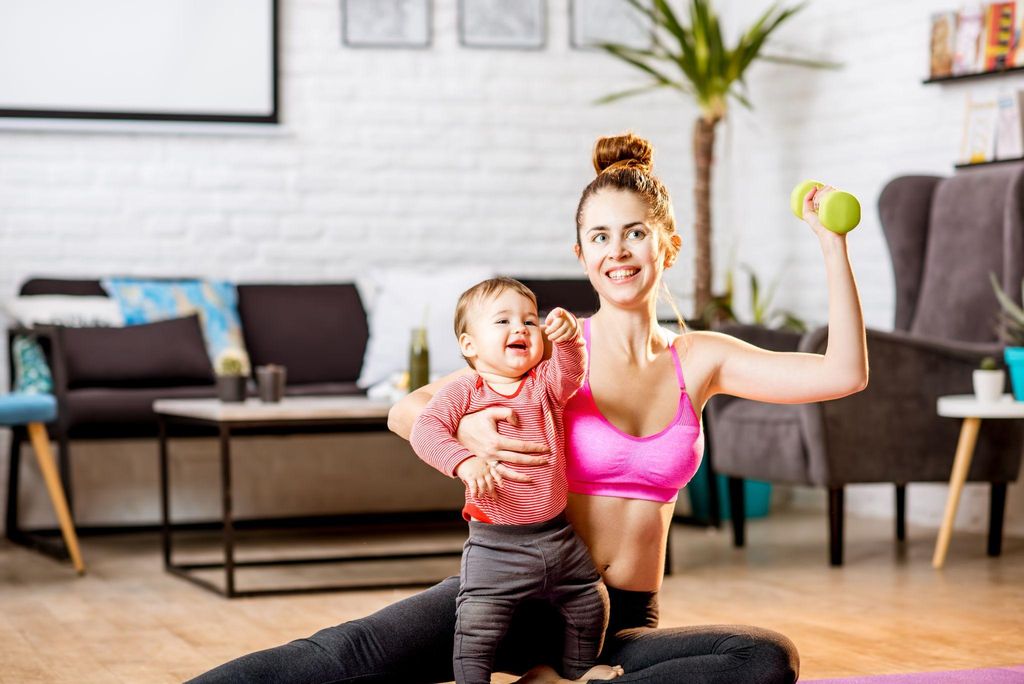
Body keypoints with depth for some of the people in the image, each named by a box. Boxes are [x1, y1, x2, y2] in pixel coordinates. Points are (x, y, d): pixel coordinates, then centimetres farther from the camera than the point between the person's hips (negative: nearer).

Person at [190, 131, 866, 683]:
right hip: (526, 595, -3)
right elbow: (405, 411, -3)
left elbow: (842, 373, -1)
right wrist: (465, 432, -25)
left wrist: (833, 244, -6)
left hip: (624, 624, 3)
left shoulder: (699, 359, 8)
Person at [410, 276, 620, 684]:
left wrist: (567, 338, -37)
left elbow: (570, 372, -16)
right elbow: (425, 429, -16)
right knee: (477, 624, -15)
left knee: (591, 603, 18)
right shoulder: (464, 392, -5)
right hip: (495, 545, -4)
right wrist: (463, 461, -33)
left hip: (558, 536, 4)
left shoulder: (544, 385, 4)